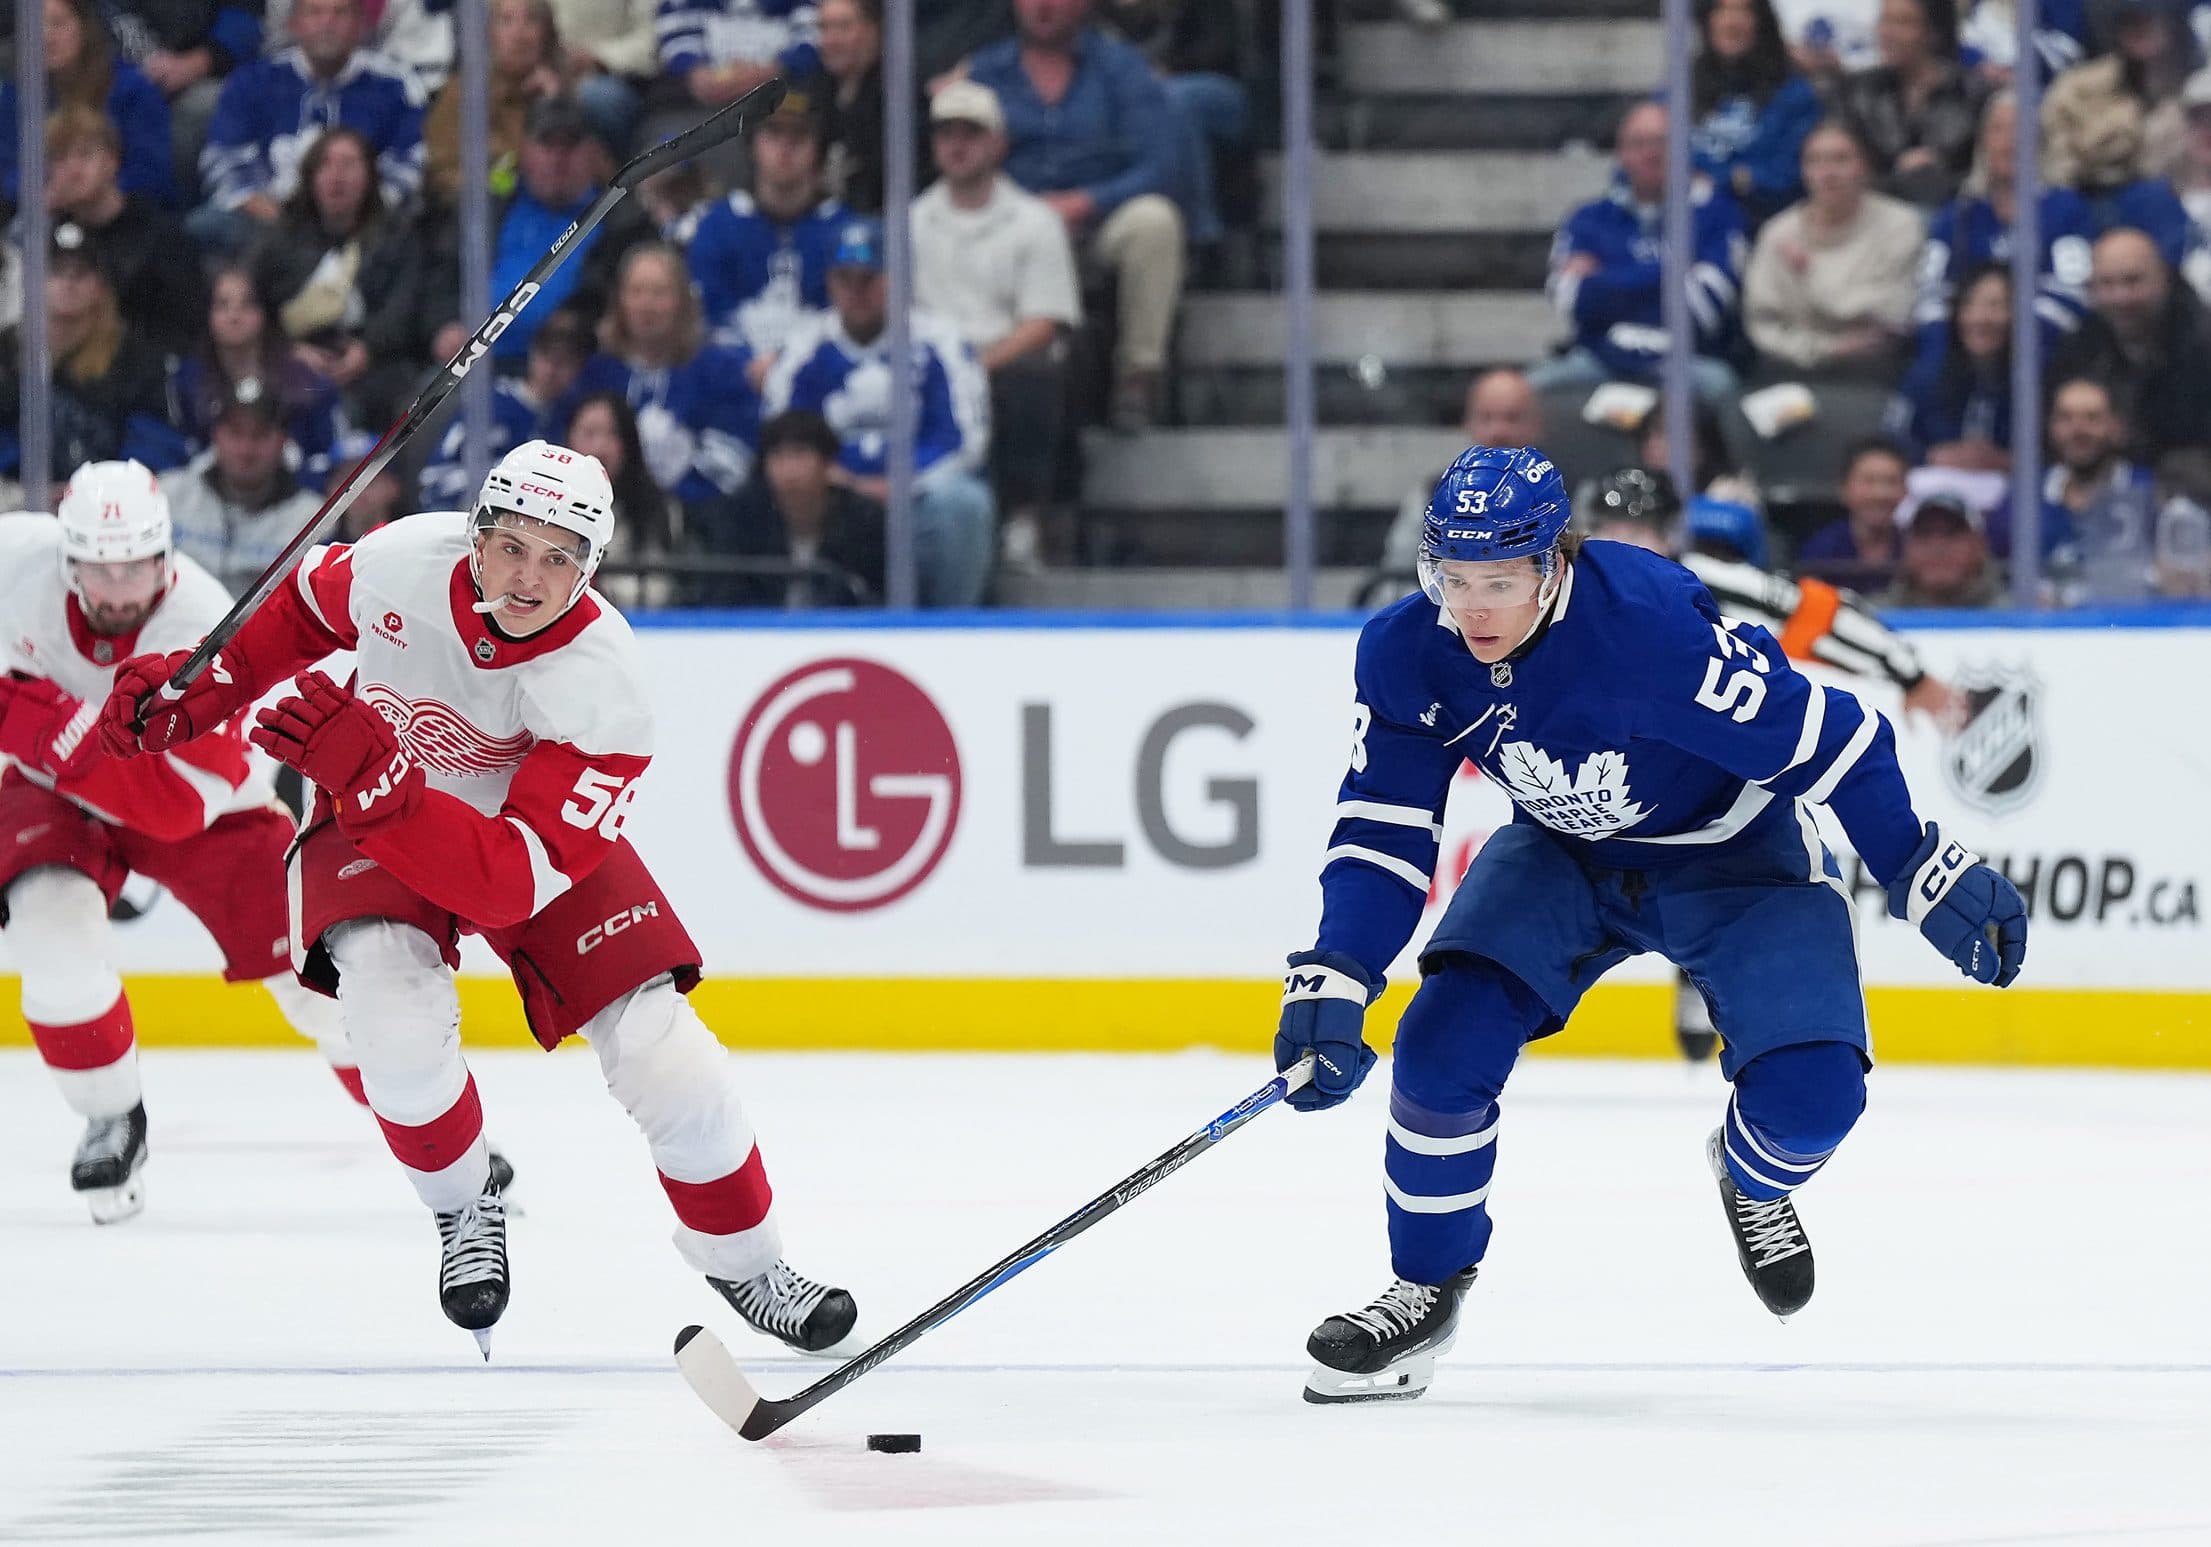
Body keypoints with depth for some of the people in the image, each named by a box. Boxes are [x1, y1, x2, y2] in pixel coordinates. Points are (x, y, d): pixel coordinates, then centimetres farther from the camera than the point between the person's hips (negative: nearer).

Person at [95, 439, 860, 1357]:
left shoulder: (600, 683, -33)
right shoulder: (404, 561, -25)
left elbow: (514, 883, -39)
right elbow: (306, 608, 2)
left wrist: (374, 775, -49)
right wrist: (203, 688, -5)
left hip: (533, 831, -1)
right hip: (369, 826, 1)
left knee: (656, 1046, -11)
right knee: (398, 1020, -28)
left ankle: (743, 1262, 15)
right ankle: (465, 1208, 3)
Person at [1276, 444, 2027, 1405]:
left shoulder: (1654, 624, -36)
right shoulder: (1406, 656, -19)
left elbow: (1824, 741, -27)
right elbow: (1381, 836, -14)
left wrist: (1929, 878, -21)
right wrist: (1331, 988, -27)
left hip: (1736, 856, -4)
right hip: (1563, 852, 4)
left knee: (1811, 1091, -20)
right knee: (1444, 1044, -19)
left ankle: (1753, 1180, 19)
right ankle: (1425, 1290, 4)